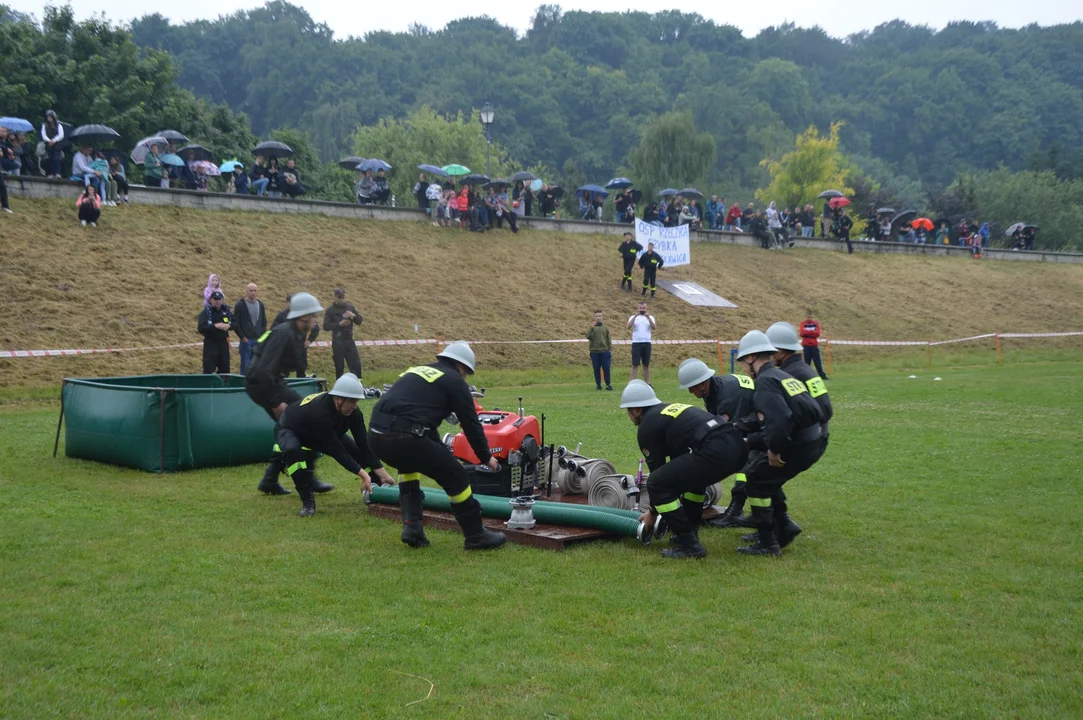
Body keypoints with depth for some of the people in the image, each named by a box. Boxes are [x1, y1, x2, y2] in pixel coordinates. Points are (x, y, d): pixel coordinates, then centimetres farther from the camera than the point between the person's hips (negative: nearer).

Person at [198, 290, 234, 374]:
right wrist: (215, 326, -25)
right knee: (208, 370, -7)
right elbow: (200, 328, -17)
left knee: (225, 369, 10)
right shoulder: (206, 312, -6)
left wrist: (229, 326, -11)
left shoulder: (226, 310, 8)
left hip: (223, 342, 5)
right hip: (210, 343, -5)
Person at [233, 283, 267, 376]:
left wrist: (262, 335, 6)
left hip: (258, 340, 4)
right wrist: (242, 337, -10)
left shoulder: (260, 305, 11)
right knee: (245, 365, -3)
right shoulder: (240, 305, -4)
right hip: (246, 340, -4)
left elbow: (264, 322, 18)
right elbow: (235, 323, -6)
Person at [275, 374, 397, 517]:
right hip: (290, 431, -6)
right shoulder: (320, 413, -44)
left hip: (325, 434, 6)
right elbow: (336, 450, -39)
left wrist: (383, 475, -22)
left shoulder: (352, 411, -23)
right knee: (293, 450, -40)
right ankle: (308, 502, -28)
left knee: (359, 450, -7)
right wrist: (363, 474, -36)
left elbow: (363, 444, -19)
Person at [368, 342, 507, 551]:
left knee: (409, 462, 37)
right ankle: (476, 537, 19)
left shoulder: (418, 370, 30)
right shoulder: (454, 381, 9)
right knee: (455, 476, 9)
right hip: (404, 437, -7)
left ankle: (412, 526, 26)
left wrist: (441, 452, 48)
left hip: (375, 435, 7)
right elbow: (471, 423, 10)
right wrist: (486, 457, 25)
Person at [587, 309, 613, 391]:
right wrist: (591, 328, -17)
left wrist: (610, 350, 4)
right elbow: (588, 336, -9)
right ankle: (598, 385, 9)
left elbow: (609, 340, 10)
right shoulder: (592, 328, 5)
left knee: (606, 368, -2)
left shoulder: (605, 328, 8)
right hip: (594, 352, 0)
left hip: (605, 351, 0)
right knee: (596, 369, 3)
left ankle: (608, 384, 5)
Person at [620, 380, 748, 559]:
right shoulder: (670, 409, 32)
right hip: (737, 445, 9)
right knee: (691, 473, 35)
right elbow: (678, 462, 41)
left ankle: (688, 544, 2)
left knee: (656, 483, 0)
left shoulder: (647, 427, 7)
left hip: (715, 452, -9)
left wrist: (653, 512, 26)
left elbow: (658, 469, 11)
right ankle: (689, 532, 33)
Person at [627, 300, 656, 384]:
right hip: (636, 343, -2)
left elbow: (654, 328, -9)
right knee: (635, 364, -4)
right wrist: (636, 315, -23)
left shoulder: (650, 317, 9)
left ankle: (648, 383, 9)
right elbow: (628, 326, -15)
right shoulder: (633, 317, 5)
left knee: (646, 364, 5)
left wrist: (648, 317, -20)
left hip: (647, 343, 2)